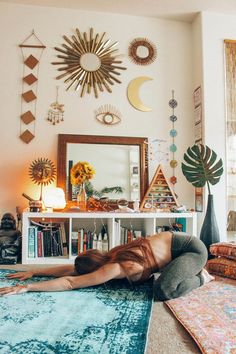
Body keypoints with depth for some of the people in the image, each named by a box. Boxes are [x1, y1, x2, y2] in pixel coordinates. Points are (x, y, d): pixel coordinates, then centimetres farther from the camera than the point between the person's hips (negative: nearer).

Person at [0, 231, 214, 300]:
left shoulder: (113, 268, -25)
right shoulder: (110, 258, -1)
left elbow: (69, 282, -25)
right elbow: (69, 269, 5)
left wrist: (27, 288, -22)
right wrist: (33, 272, 6)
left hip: (191, 247, -8)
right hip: (175, 244, 8)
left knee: (162, 291, -26)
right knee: (141, 279, 20)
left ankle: (199, 278, 1)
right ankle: (192, 271, 25)